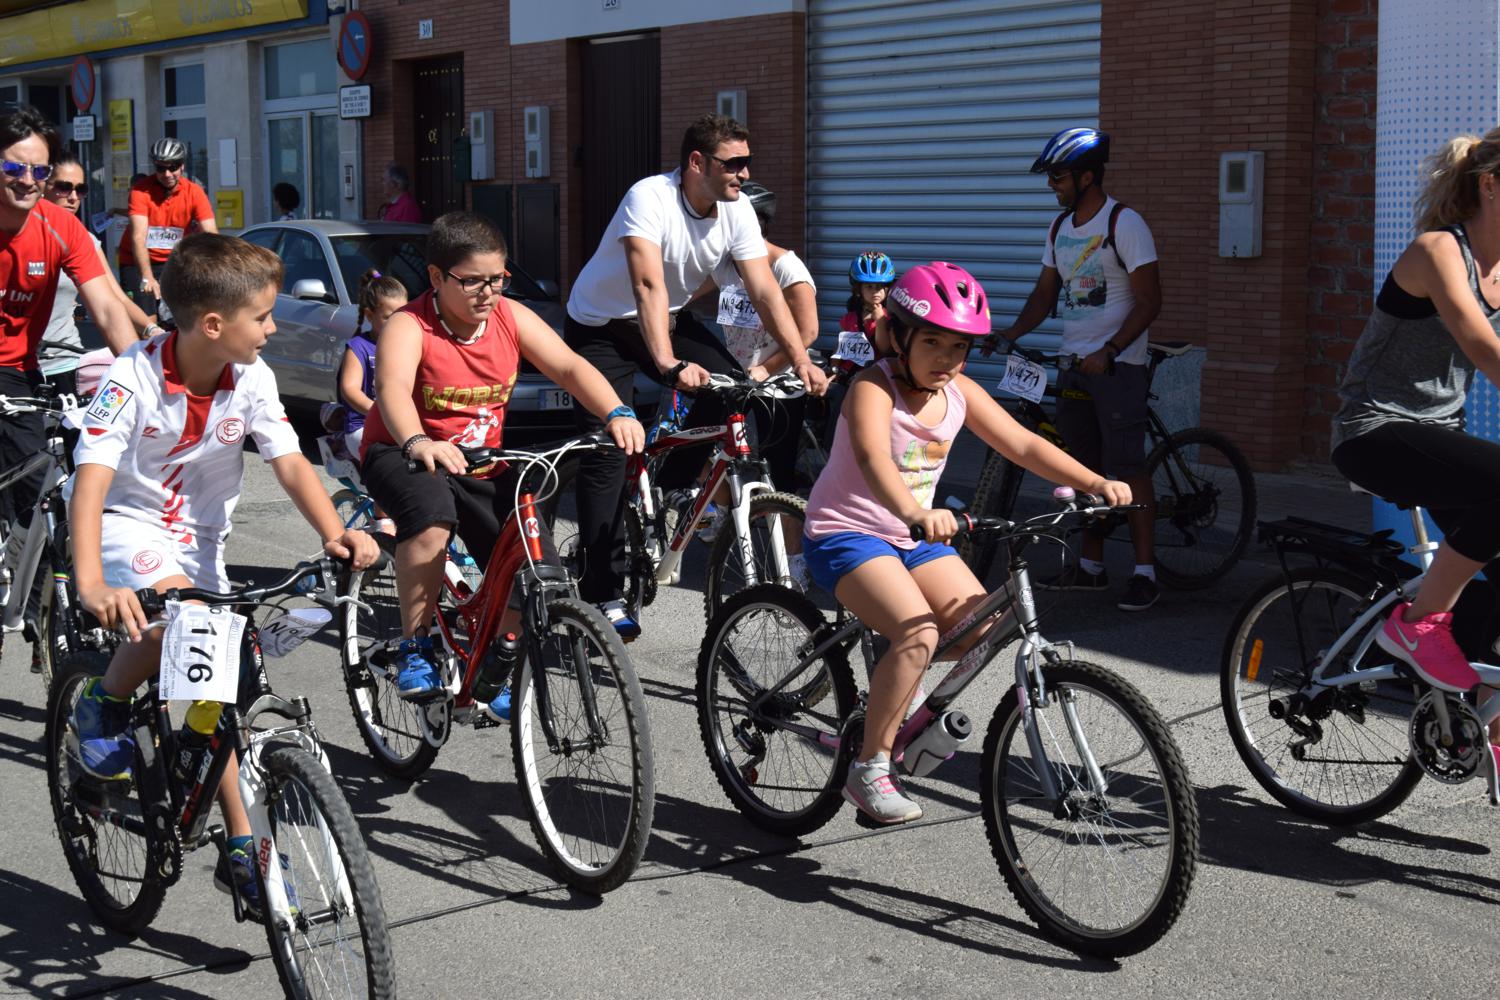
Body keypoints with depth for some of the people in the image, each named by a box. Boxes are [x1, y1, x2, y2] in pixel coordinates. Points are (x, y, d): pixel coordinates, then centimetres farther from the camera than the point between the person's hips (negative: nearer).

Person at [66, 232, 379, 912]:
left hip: (199, 536, 4)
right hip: (127, 524, -4)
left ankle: (241, 849, 7)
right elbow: (91, 480, -32)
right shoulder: (134, 379, -24)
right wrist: (90, 585, -48)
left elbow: (290, 463, -12)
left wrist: (335, 533, -32)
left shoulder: (252, 379, -11)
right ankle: (104, 706, -6)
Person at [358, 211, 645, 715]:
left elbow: (569, 367, -12)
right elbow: (392, 388, -37)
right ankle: (414, 651, -20)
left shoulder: (512, 317, -5)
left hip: (482, 465, 5)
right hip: (405, 455, -5)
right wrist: (418, 443, -58)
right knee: (432, 516, -39)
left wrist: (617, 414, -31)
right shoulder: (409, 326, -19)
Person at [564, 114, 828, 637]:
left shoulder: (737, 212, -11)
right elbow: (649, 285, -42)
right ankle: (603, 591, -8)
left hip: (666, 319, 6)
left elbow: (765, 291, -15)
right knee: (609, 449, -13)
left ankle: (666, 489, 5)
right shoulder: (650, 199, -30)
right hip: (601, 326, -6)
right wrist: (669, 367, -54)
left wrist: (802, 361, -26)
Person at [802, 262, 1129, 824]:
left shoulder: (960, 392, 2)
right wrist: (916, 513, -58)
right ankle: (869, 769, -15)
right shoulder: (874, 389, -19)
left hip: (911, 538, 7)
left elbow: (1023, 445, -3)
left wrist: (1095, 483, -17)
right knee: (919, 634, -28)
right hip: (845, 533, -7)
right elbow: (874, 460, -38)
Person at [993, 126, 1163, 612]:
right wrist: (1012, 332, 0)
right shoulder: (1060, 227, 11)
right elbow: (1046, 292, 17)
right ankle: (1090, 566, 19)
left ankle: (1145, 572, -5)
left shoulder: (1124, 223, -11)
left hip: (1116, 366, -7)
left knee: (1127, 467, -8)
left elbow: (1149, 300, -14)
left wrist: (1109, 351, -22)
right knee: (1084, 467, 11)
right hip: (1073, 363, 7)